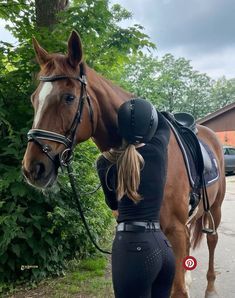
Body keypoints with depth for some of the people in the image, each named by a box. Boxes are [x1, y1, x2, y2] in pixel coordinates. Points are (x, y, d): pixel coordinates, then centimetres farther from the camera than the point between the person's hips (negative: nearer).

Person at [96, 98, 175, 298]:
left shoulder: (106, 162, -3)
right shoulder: (158, 149, 1)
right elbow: (164, 125, 26)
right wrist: (144, 108, 38)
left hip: (133, 248, -5)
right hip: (163, 248, 5)